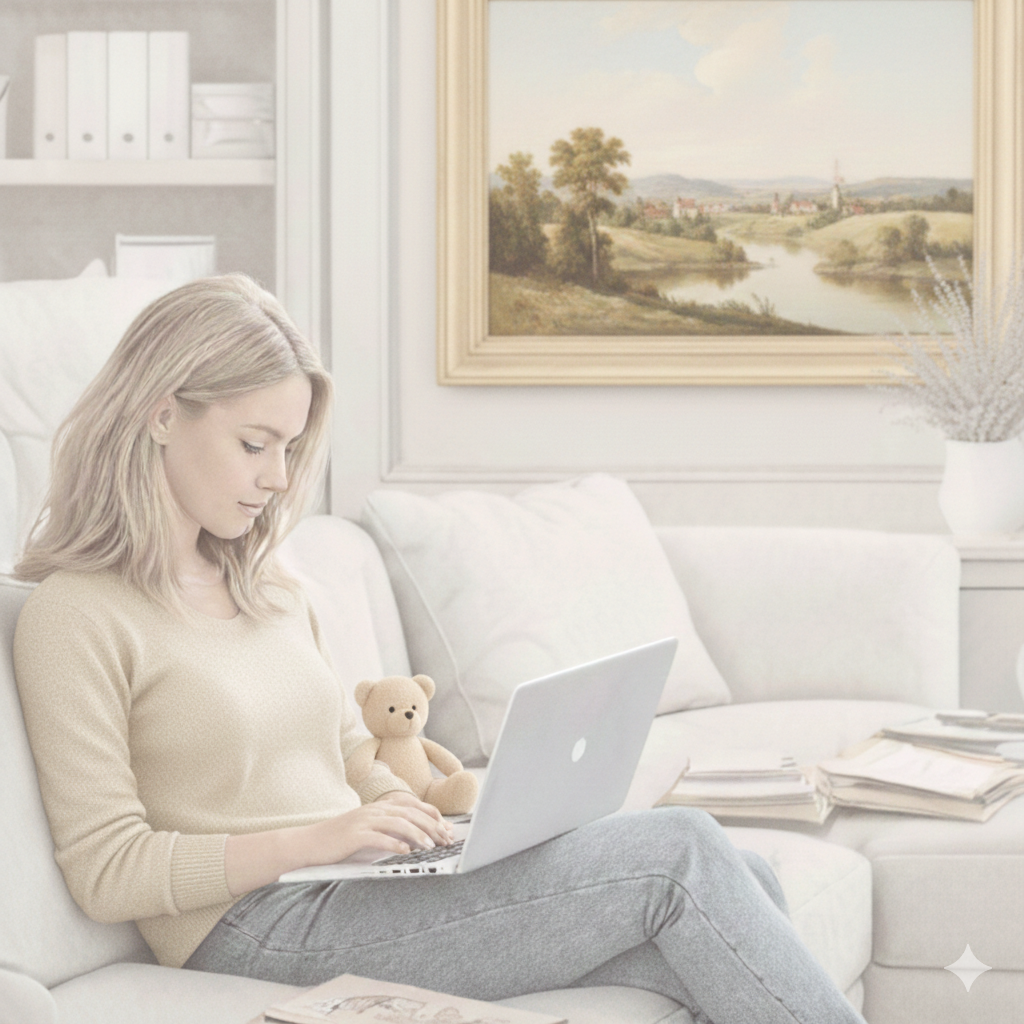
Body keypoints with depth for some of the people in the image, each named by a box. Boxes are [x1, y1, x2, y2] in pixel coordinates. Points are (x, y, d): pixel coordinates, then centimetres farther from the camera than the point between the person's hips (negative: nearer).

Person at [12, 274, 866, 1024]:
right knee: (677, 853, -18)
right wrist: (311, 839, -19)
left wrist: (433, 821, 3)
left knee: (743, 886, -12)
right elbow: (107, 872, -11)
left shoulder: (268, 587, 18)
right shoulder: (75, 617, -6)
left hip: (365, 893, 8)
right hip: (267, 934, -8)